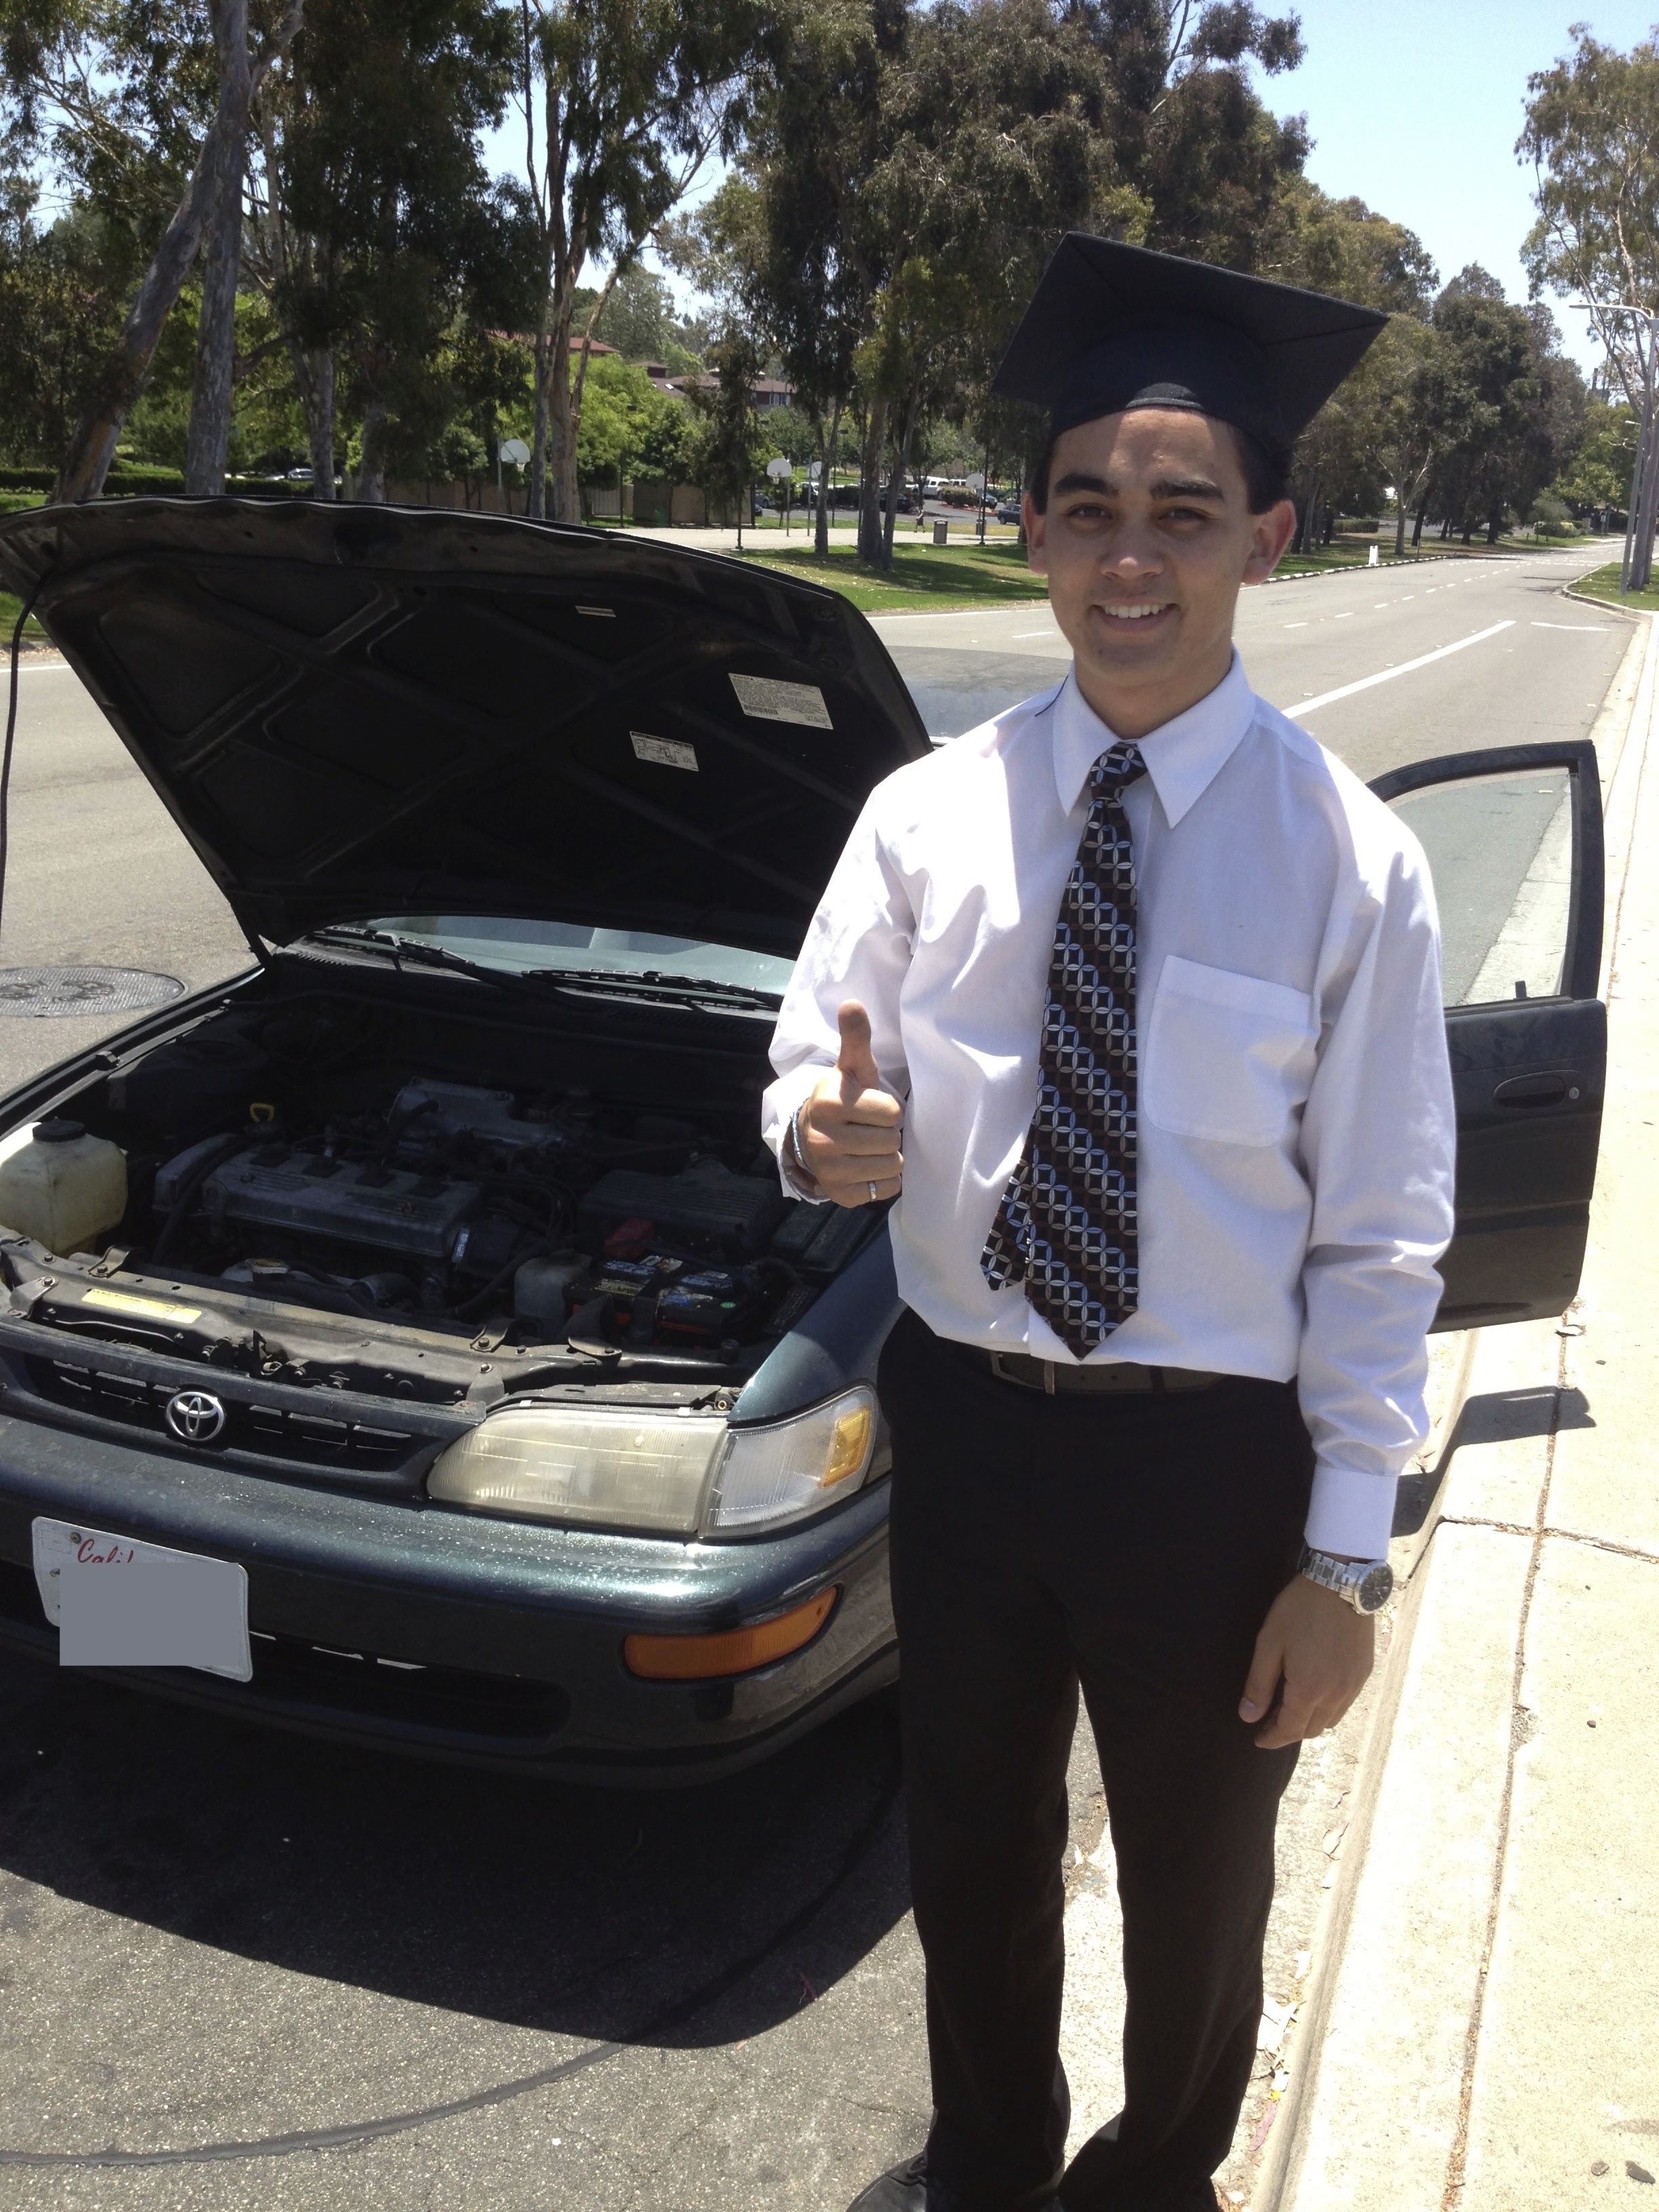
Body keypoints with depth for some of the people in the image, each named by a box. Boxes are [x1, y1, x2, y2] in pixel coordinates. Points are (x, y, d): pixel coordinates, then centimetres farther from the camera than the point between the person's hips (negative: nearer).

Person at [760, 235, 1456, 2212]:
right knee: (971, 1848, 23)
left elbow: (1380, 1232, -8)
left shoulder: (1348, 861, -11)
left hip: (1211, 1455, -2)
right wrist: (827, 1135, -22)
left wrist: (1345, 1552, -9)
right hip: (962, 1420, 3)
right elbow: (812, 1049, 3)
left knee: (1197, 1881, 21)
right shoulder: (928, 815, -4)